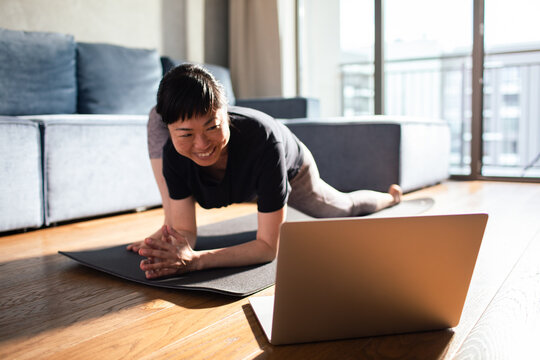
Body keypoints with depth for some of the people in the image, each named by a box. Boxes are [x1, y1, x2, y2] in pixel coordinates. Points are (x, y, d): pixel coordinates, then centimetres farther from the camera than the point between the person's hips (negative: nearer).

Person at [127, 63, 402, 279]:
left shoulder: (264, 140, -49)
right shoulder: (174, 152, -38)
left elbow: (268, 247, -45)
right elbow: (186, 230, -30)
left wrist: (196, 260, -59)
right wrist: (178, 245, -55)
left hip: (291, 171, -2)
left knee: (344, 208, 26)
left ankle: (390, 195, 62)